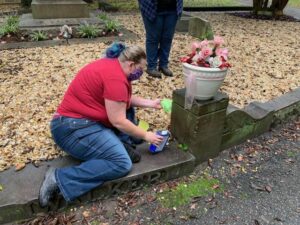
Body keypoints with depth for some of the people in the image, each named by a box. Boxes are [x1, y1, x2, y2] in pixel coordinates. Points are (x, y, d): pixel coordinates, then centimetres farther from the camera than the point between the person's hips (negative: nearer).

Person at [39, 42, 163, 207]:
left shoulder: (113, 64, 9)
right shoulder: (115, 77, -21)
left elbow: (125, 99, 20)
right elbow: (118, 122, -20)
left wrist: (150, 103, 14)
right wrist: (145, 136, -8)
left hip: (83, 119, 11)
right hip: (73, 128, -11)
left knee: (125, 106, 17)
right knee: (122, 163, -20)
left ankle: (121, 145, 6)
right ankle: (59, 179, -17)